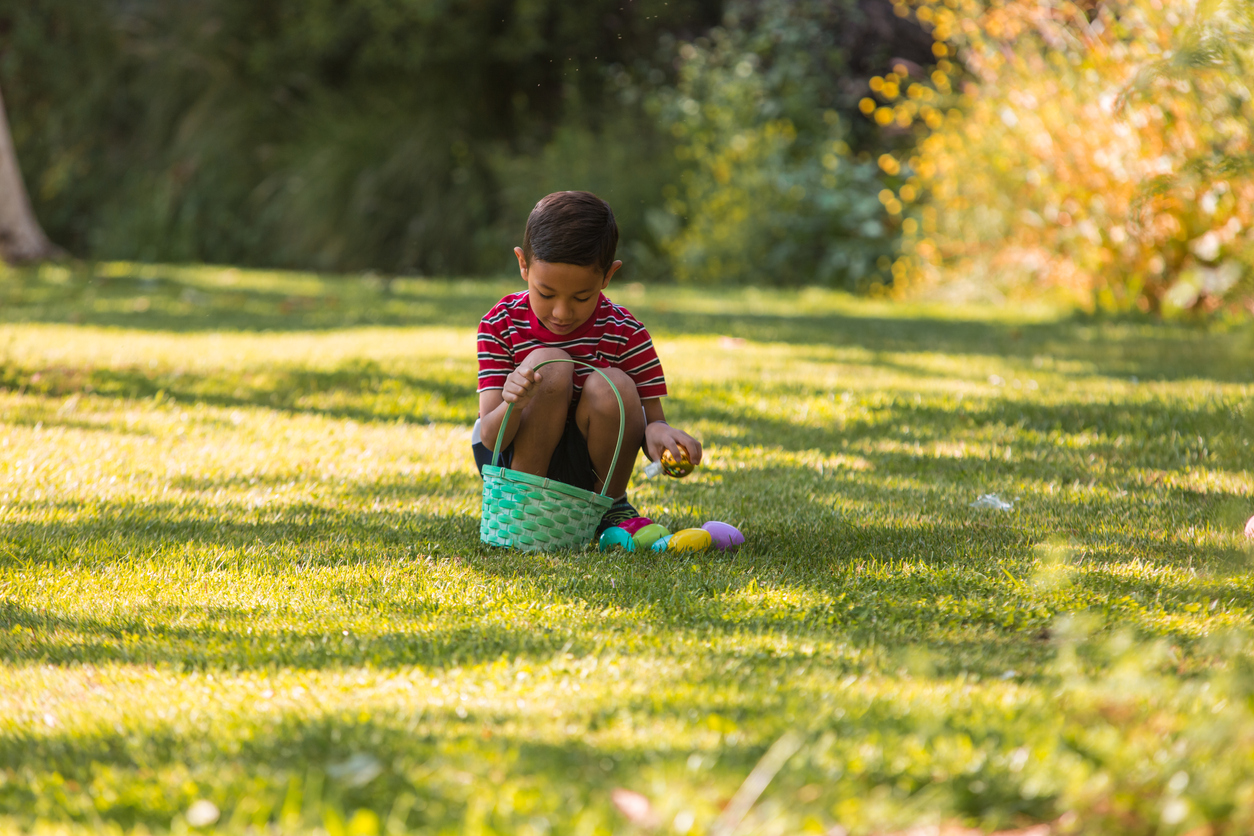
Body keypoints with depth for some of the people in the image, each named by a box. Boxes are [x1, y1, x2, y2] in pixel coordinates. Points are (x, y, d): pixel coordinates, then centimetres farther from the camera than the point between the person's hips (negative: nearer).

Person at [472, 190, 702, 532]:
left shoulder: (625, 334, -12)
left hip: (586, 475, 2)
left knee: (613, 388, -27)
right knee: (550, 366, -26)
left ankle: (610, 505, -3)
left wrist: (658, 430, -37)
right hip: (517, 463, -1)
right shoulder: (501, 325, -14)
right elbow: (490, 440, -19)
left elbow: (652, 419, -10)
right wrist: (512, 406, -43)